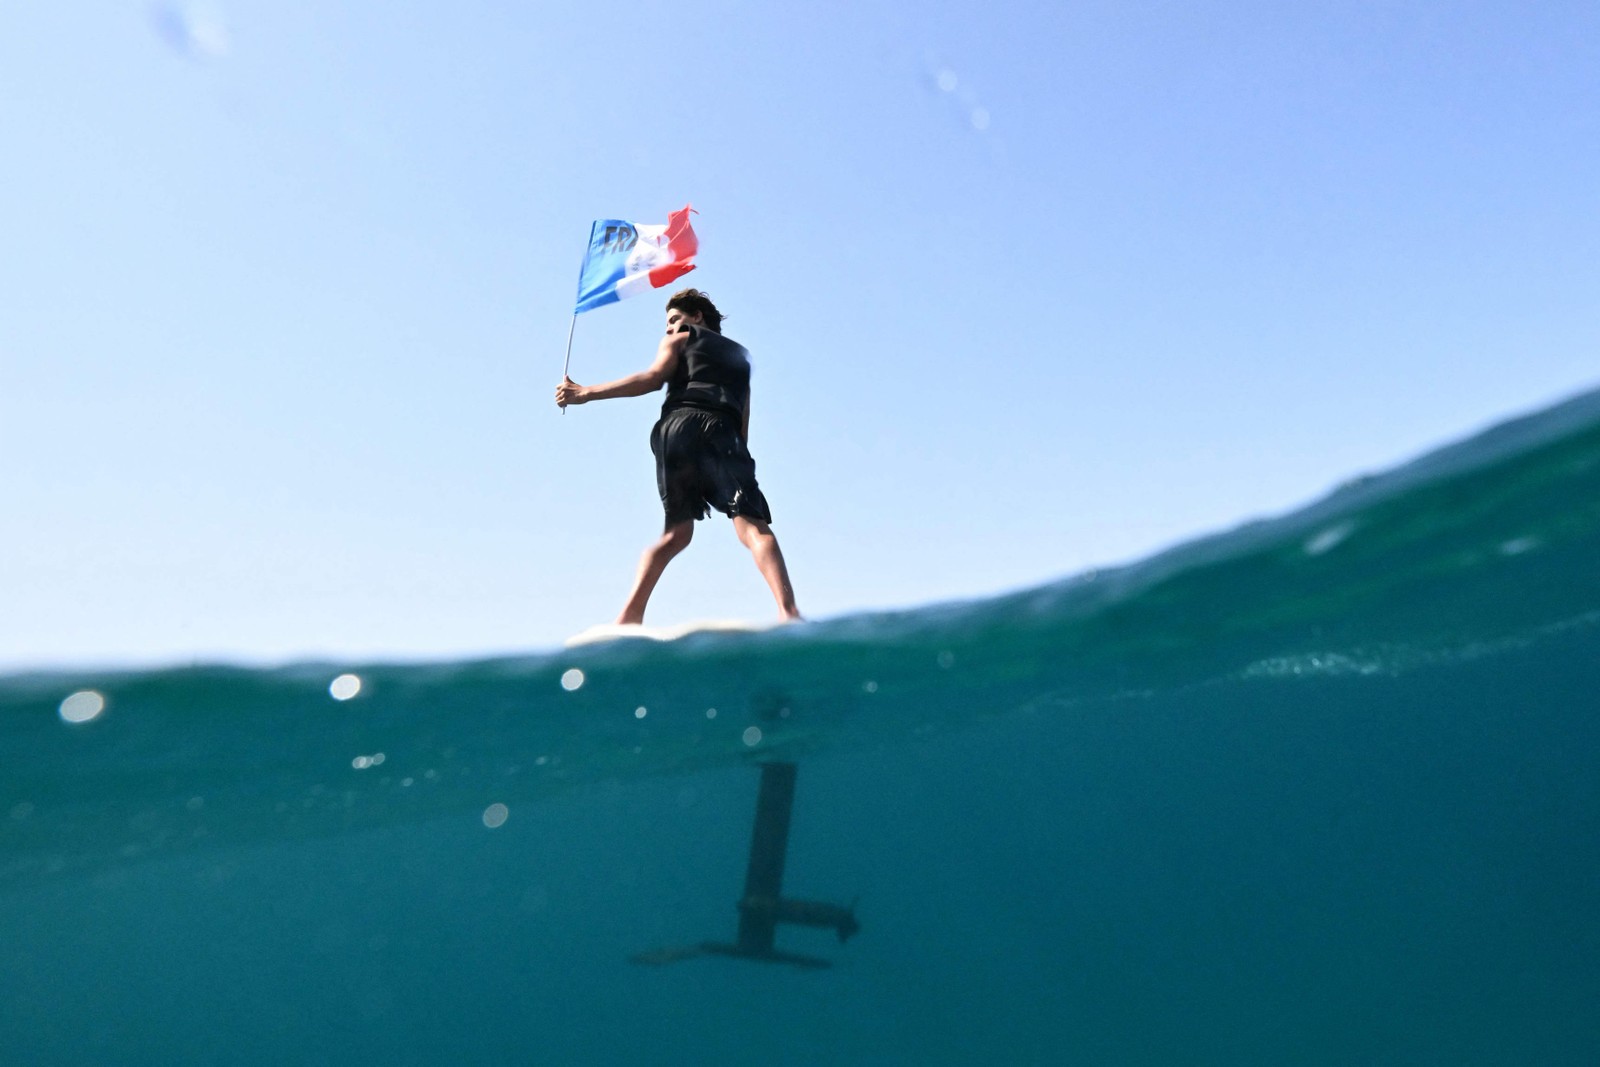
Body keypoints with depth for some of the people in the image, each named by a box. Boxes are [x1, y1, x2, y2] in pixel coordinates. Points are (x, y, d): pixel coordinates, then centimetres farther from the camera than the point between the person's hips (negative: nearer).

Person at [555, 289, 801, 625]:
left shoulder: (680, 339, 26)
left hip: (679, 426, 0)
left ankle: (630, 613, -4)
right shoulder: (740, 355, 36)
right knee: (753, 526, -14)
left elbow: (652, 378, 6)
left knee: (677, 532, 9)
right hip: (722, 433, 0)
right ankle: (788, 611, -35)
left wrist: (585, 393, 7)